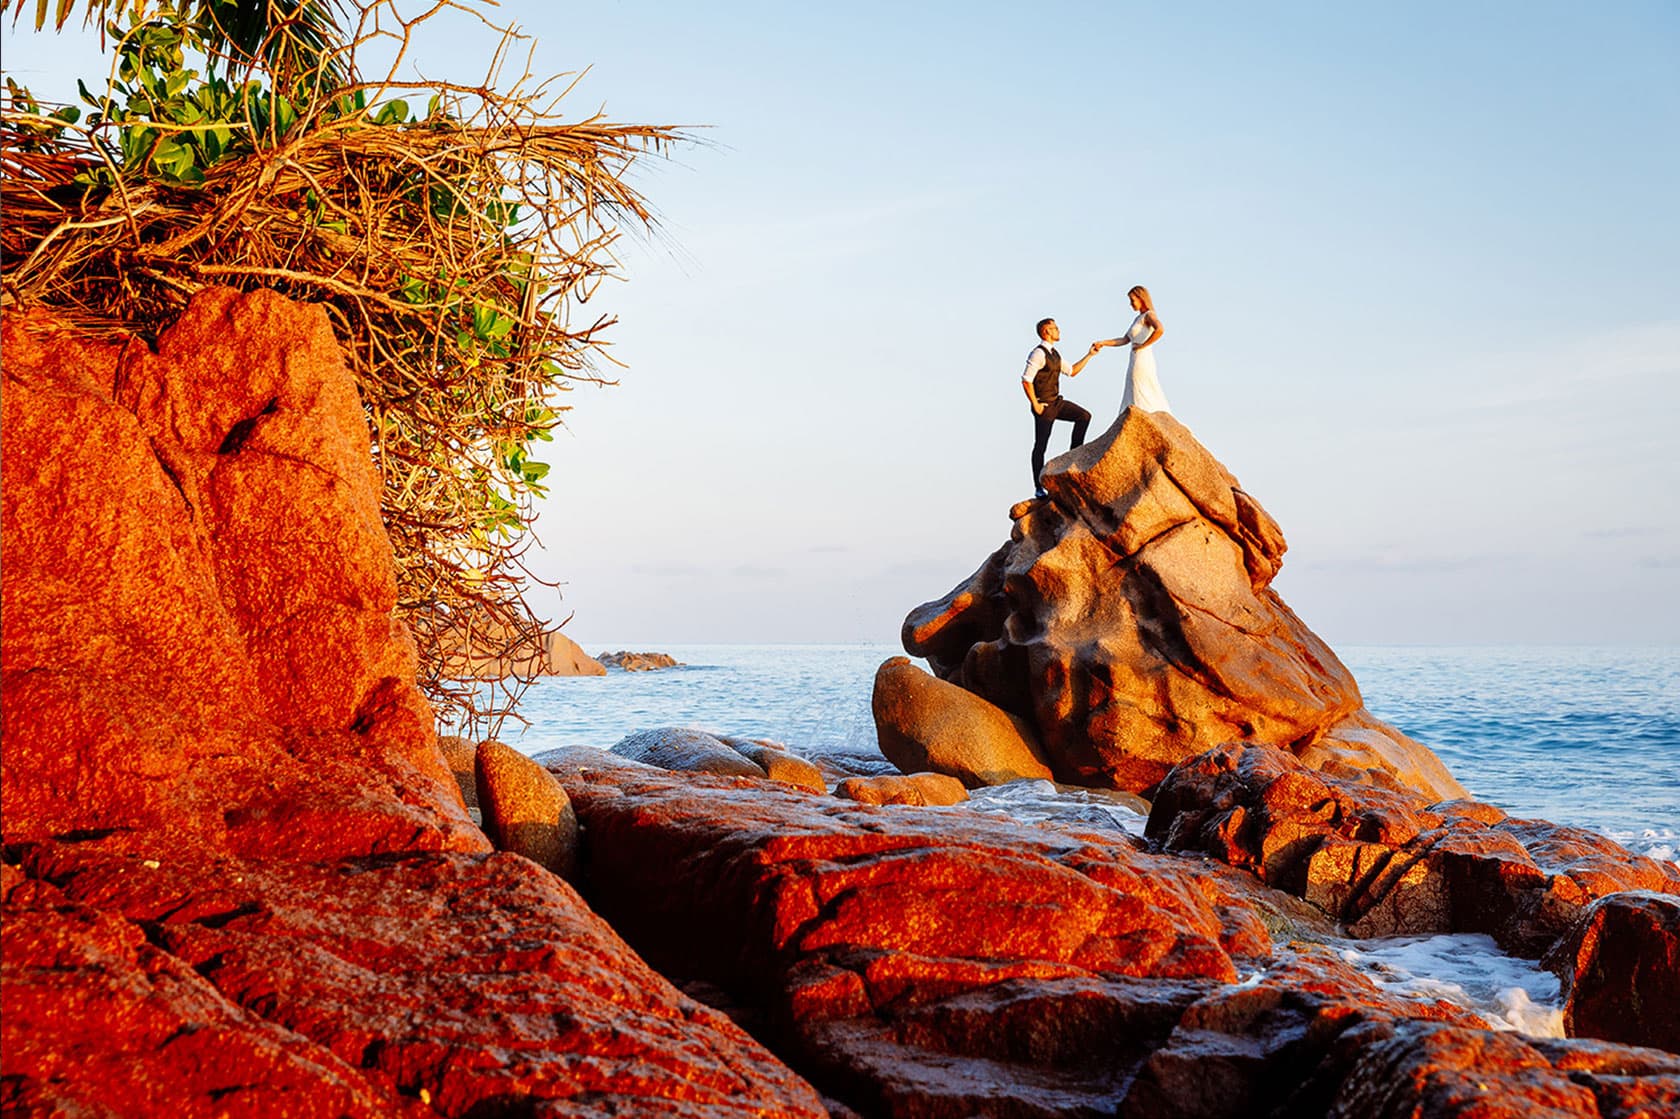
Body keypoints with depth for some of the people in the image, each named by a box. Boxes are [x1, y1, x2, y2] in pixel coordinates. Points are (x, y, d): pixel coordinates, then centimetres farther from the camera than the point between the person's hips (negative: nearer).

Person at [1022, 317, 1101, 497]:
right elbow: (1026, 381, -22)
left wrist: (1089, 355, 17)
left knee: (1084, 416, -5)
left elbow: (1071, 372, 22)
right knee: (1040, 446, -2)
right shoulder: (1038, 354, -17)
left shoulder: (1054, 353, 12)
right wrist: (1035, 405, -19)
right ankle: (1038, 489, 6)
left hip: (1057, 401, 9)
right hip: (1044, 406, -9)